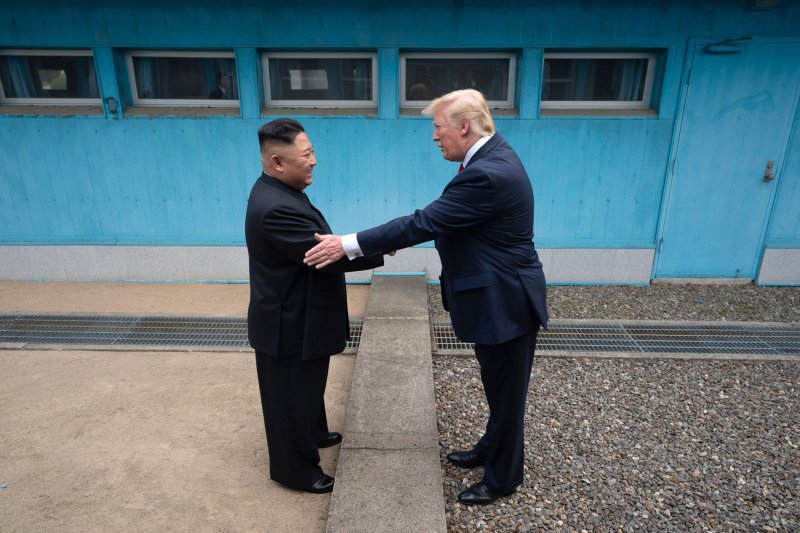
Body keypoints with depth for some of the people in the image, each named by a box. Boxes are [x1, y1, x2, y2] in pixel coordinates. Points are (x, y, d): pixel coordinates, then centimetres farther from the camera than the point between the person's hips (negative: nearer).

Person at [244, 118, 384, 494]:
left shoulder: (279, 191, 3)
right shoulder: (275, 208, -30)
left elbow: (318, 247, 10)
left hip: (298, 316, 10)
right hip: (290, 325, -10)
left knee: (306, 388, 29)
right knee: (291, 397, 10)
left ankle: (313, 433, 51)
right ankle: (295, 470, 30)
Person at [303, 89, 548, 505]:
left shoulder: (489, 174, -28)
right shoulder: (490, 155, 5)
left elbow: (425, 222, -28)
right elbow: (439, 220, 12)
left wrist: (348, 244, -24)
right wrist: (398, 235, 6)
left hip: (505, 302, -10)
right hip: (495, 296, 10)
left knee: (506, 392, 11)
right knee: (498, 387, 26)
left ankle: (503, 478, 33)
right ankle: (490, 450, 48)